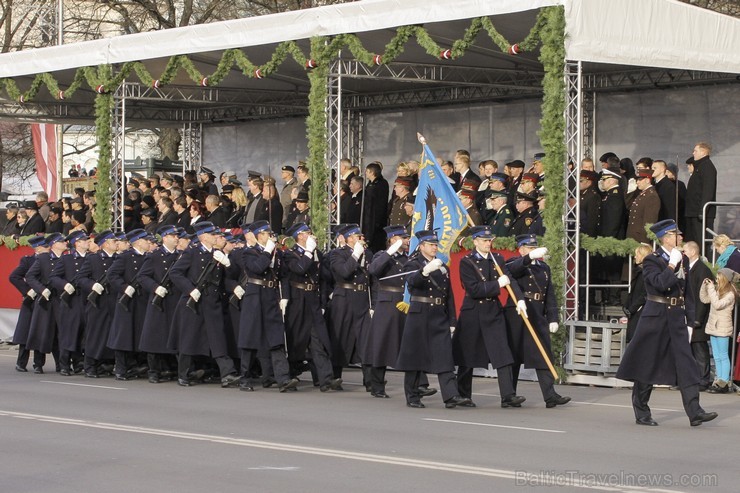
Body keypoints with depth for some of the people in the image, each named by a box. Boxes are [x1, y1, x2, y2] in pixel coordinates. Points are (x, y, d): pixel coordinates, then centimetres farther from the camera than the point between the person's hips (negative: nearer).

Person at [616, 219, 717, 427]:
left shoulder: (683, 260, 13)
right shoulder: (652, 260, -6)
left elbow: (688, 294, 16)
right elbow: (660, 284, -24)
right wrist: (672, 265, -15)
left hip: (677, 318, 6)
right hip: (656, 316, -5)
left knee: (686, 364, -5)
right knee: (647, 365, 1)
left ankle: (694, 412, -9)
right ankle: (641, 413, 12)